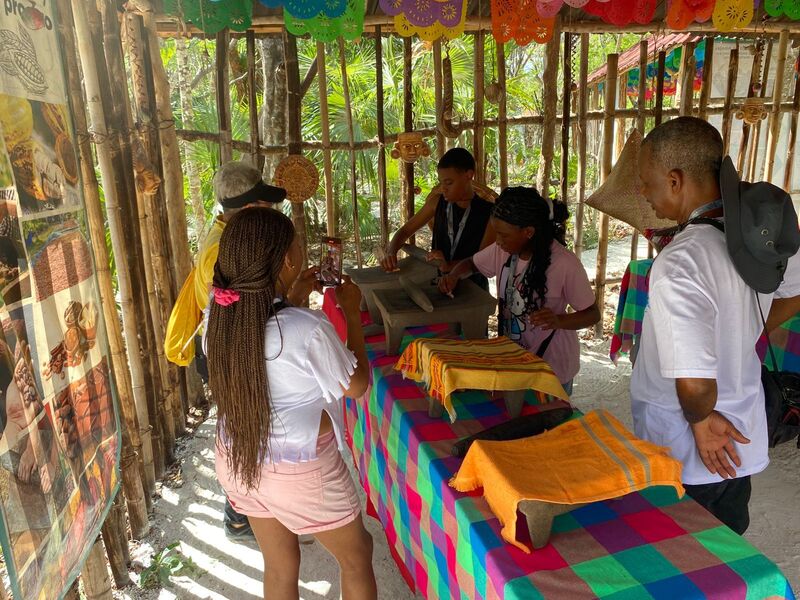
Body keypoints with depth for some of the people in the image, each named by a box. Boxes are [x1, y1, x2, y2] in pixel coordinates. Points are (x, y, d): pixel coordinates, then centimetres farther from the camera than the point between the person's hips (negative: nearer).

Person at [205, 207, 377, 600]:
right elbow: (357, 385, -13)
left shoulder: (219, 315, -13)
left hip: (237, 461, 6)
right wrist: (352, 313, -7)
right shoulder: (309, 330, -31)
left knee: (279, 566, 26)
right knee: (356, 557, 21)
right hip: (299, 469, -6)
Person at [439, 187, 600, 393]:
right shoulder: (503, 250, -7)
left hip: (552, 368, -5)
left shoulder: (565, 264, -23)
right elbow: (471, 263, 12)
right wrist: (454, 275, -10)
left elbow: (593, 314, -14)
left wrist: (558, 320, -33)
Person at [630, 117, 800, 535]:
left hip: (686, 458, -7)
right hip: (742, 446, 7)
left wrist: (701, 420, -14)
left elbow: (694, 385, -34)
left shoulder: (677, 265, -32)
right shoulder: (761, 231, -6)